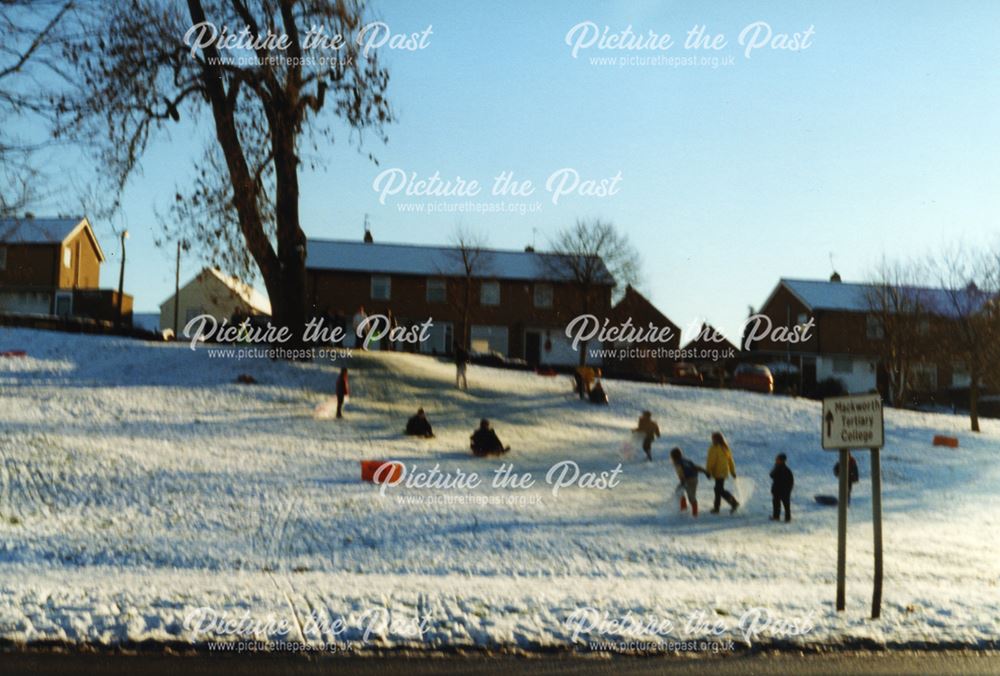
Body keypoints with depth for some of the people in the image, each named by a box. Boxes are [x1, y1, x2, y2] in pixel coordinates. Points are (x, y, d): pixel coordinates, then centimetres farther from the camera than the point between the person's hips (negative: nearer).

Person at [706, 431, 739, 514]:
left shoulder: (714, 448, -14)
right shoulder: (726, 448, 9)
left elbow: (711, 461, -16)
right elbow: (730, 460, 13)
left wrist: (708, 472, -9)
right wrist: (733, 472, 18)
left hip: (718, 472, -8)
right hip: (725, 472, 8)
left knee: (720, 490, -7)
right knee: (718, 489, 15)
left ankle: (734, 502, -18)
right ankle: (716, 508, 20)